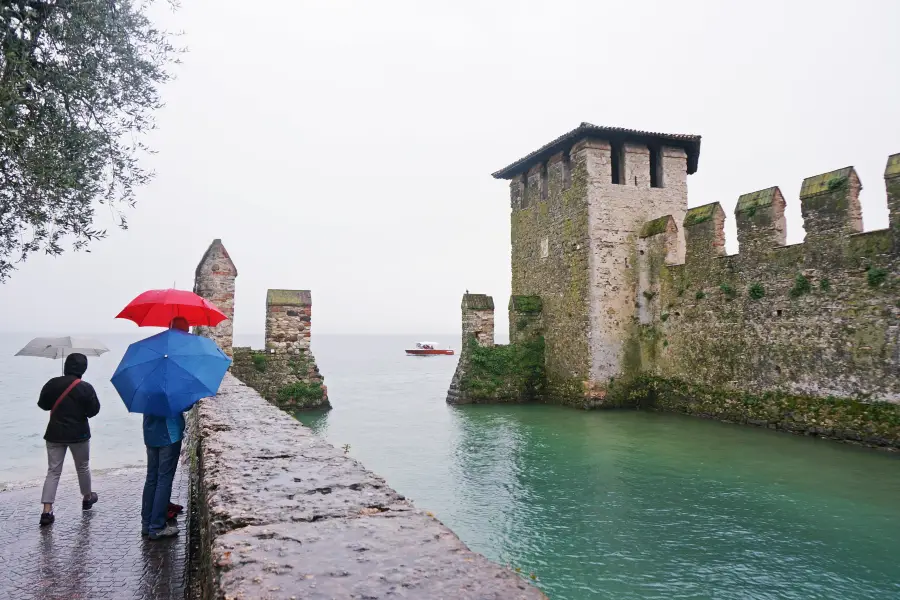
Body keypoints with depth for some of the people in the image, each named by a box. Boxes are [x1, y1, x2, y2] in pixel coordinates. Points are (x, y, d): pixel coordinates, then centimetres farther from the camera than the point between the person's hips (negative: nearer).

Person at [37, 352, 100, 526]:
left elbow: (43, 404, 5)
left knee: (53, 471, 6)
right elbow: (93, 411, -8)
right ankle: (87, 497, 35)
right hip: (78, 434, -2)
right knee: (83, 467, 17)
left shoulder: (52, 384, -5)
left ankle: (47, 511, -3)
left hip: (55, 433, 2)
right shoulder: (86, 388, -13)